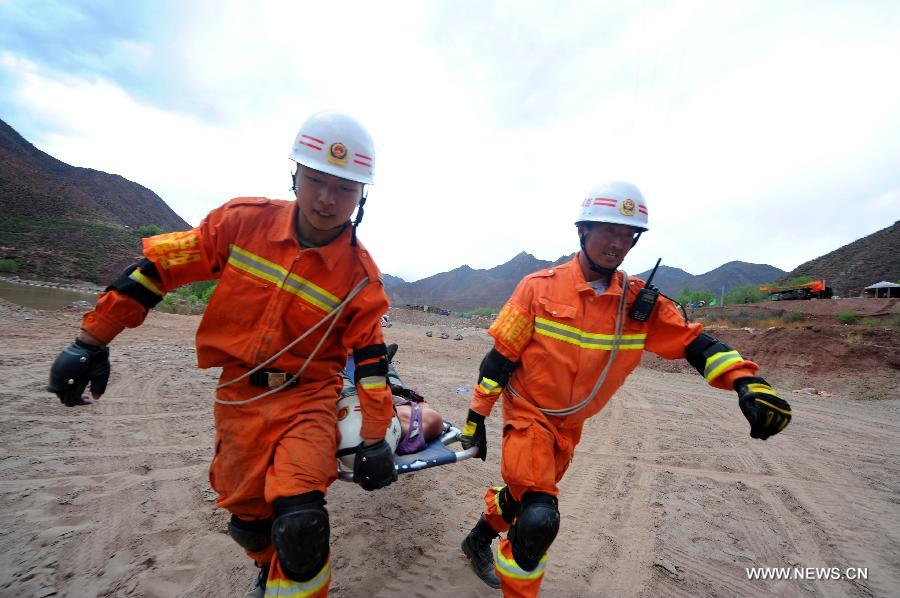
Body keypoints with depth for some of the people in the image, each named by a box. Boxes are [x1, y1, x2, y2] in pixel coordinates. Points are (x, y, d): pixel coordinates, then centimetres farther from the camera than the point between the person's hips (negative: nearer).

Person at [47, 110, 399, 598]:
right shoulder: (243, 220, -9)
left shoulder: (361, 275, -12)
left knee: (300, 527, -21)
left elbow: (370, 357, -7)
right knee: (247, 520, 16)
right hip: (239, 395, 3)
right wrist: (92, 340, 3)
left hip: (308, 397, -2)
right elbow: (161, 265, 0)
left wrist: (375, 439, -6)